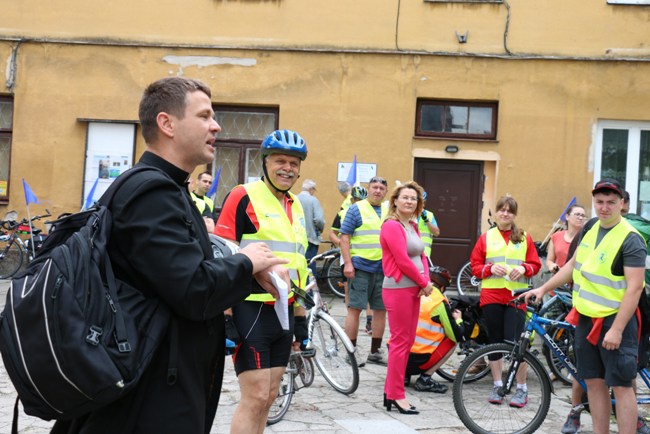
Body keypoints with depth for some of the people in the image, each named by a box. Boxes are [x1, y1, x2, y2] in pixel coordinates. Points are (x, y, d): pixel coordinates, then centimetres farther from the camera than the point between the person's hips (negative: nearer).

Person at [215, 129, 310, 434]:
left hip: (283, 312, 8)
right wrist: (225, 313, -16)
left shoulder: (296, 207, 15)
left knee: (268, 397, 10)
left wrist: (300, 316, 19)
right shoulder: (244, 197, -9)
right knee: (255, 398, -7)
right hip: (250, 310, -7)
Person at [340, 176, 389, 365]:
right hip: (360, 267, -5)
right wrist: (347, 263, -14)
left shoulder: (389, 211, 14)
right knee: (355, 308, -3)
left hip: (383, 268, 5)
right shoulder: (356, 209, -1)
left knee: (381, 309, 8)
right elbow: (345, 237, -5)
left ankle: (375, 351, 18)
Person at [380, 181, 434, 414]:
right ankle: (396, 395, 3)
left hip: (413, 289, 9)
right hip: (398, 289, -9)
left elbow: (422, 256, 14)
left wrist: (426, 282, -3)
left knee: (408, 340, 12)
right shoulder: (392, 226, -13)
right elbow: (403, 260, -18)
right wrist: (424, 283, -9)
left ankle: (390, 390, 20)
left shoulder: (413, 226, 15)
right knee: (400, 341, -5)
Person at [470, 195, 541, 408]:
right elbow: (475, 266, 7)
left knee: (514, 342, -8)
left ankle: (522, 389, 6)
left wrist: (523, 269, -11)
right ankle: (497, 386, 19)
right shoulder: (486, 237, 8)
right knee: (495, 341, 8)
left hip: (516, 296, -1)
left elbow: (535, 265, 9)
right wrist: (490, 269, -11)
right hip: (491, 296, 2)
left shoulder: (524, 238, 8)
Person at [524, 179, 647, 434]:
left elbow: (634, 287, -20)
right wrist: (543, 289, 17)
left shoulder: (630, 239, -15)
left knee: (621, 385, -5)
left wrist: (617, 329, -23)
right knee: (594, 381, 11)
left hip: (615, 319, -7)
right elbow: (574, 264, 20)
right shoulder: (590, 228, 7)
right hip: (586, 318, 7)